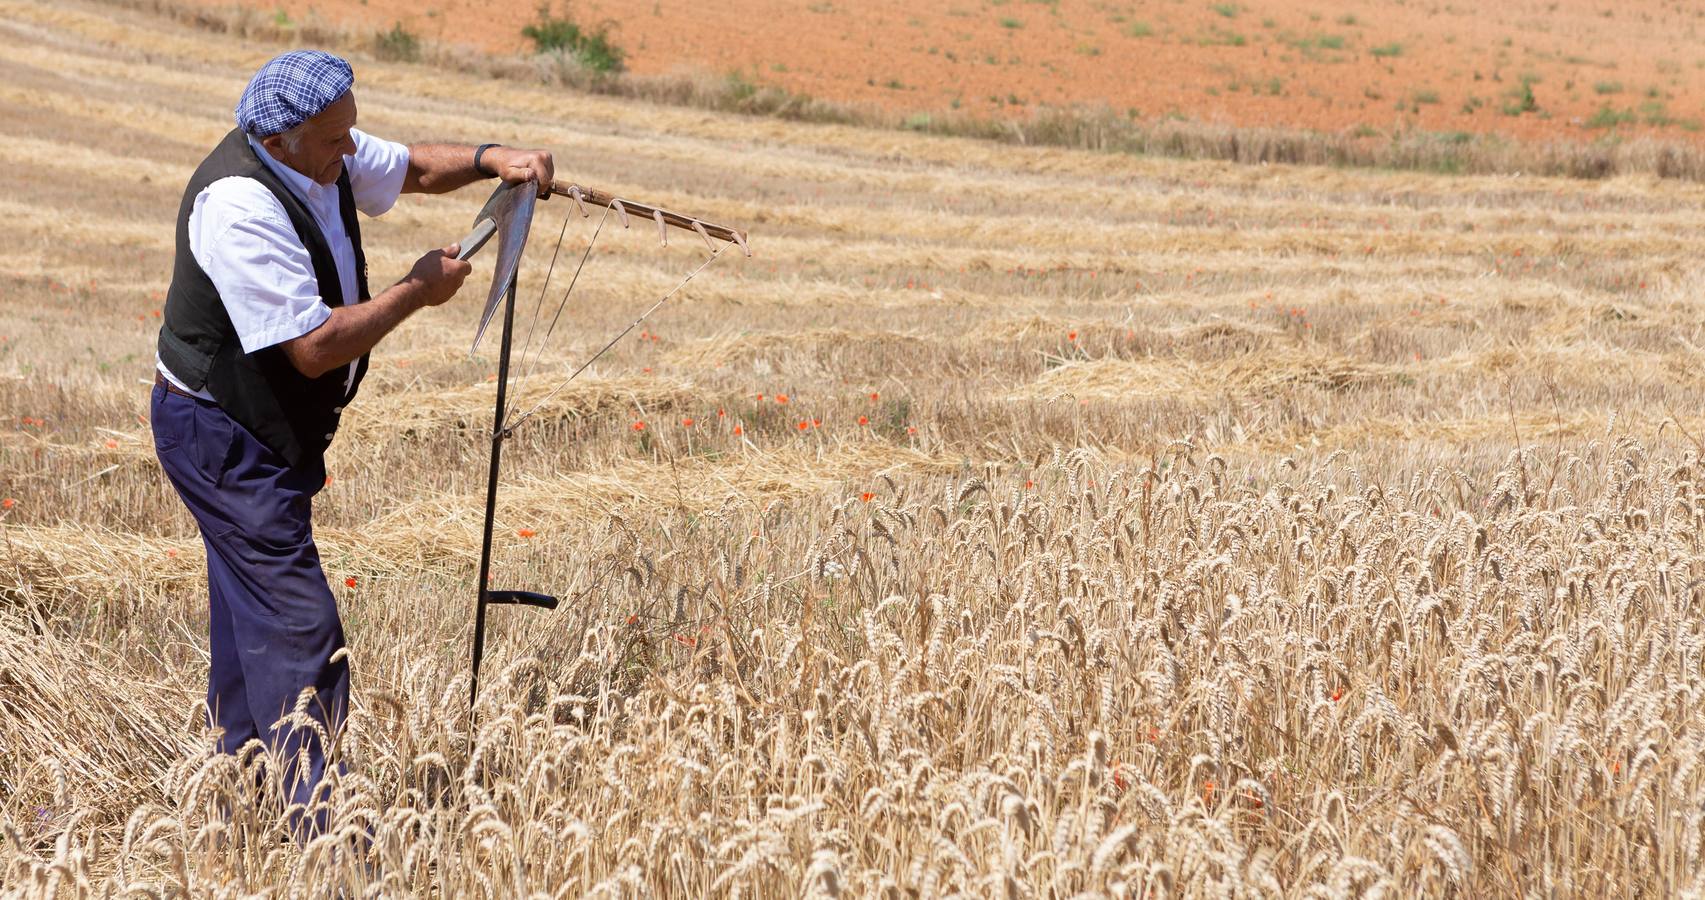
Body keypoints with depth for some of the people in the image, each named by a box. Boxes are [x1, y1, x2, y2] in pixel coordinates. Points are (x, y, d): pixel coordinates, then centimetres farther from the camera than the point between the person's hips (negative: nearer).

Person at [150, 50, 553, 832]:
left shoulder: (320, 156, -1)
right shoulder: (240, 205, -30)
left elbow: (412, 167, 18)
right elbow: (315, 347, -30)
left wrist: (492, 161, -1)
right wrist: (417, 291, -19)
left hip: (268, 434, 10)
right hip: (222, 437, -10)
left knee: (251, 615, 17)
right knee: (298, 625, -13)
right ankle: (319, 833, -11)